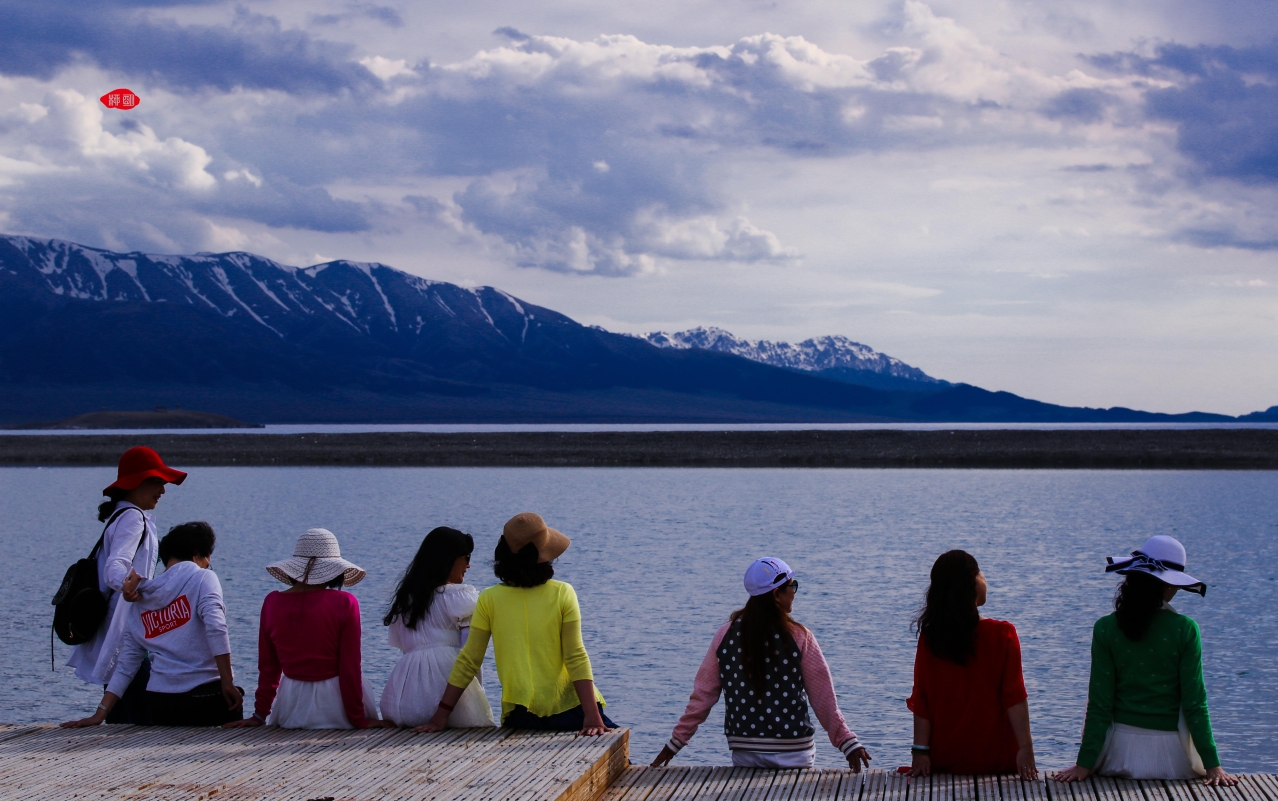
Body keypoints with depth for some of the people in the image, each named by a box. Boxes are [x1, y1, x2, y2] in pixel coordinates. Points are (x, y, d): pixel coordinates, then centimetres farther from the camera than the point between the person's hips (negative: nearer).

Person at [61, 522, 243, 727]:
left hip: (160, 704, 5)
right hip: (207, 698, -5)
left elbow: (125, 667, 9)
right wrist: (228, 683, -15)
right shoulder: (201, 578, -1)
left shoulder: (138, 604, 14)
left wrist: (100, 714, 10)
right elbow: (215, 629, -15)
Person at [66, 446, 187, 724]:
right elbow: (115, 568, -28)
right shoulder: (132, 517, -13)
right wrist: (130, 583, -48)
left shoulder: (122, 516, 18)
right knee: (141, 719, -13)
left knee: (120, 721, 12)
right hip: (125, 636, -11)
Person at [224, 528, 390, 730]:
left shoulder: (272, 603, -2)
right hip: (334, 708, -4)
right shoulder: (345, 603, -12)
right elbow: (350, 669, -9)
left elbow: (267, 667, 6)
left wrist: (260, 715, 15)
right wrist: (359, 720, -1)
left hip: (291, 712, 4)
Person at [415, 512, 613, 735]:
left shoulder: (489, 599, 0)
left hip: (519, 716, 2)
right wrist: (592, 715, -10)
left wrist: (440, 716, 6)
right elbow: (576, 658, -7)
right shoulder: (563, 594, -2)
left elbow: (468, 661, 1)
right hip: (570, 710, -2)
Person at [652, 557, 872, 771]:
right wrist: (849, 743, -2)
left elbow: (703, 694, 2)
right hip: (793, 754, -3)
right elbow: (823, 698, -7)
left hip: (744, 753, 3)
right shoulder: (799, 637, -7)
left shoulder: (726, 635, 0)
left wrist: (676, 741, 9)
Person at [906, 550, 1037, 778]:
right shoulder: (1002, 635, -10)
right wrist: (1025, 748, -7)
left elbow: (920, 700, -3)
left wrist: (920, 751, 0)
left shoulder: (929, 637, -4)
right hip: (994, 758, -2)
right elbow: (1014, 697, -10)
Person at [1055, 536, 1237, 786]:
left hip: (1121, 748, 1)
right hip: (1171, 748, -1)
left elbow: (1099, 703, -6)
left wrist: (1085, 763, -3)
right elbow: (1195, 703, -8)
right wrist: (1212, 764, -3)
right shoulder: (1185, 630, -8)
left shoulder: (1106, 629, -5)